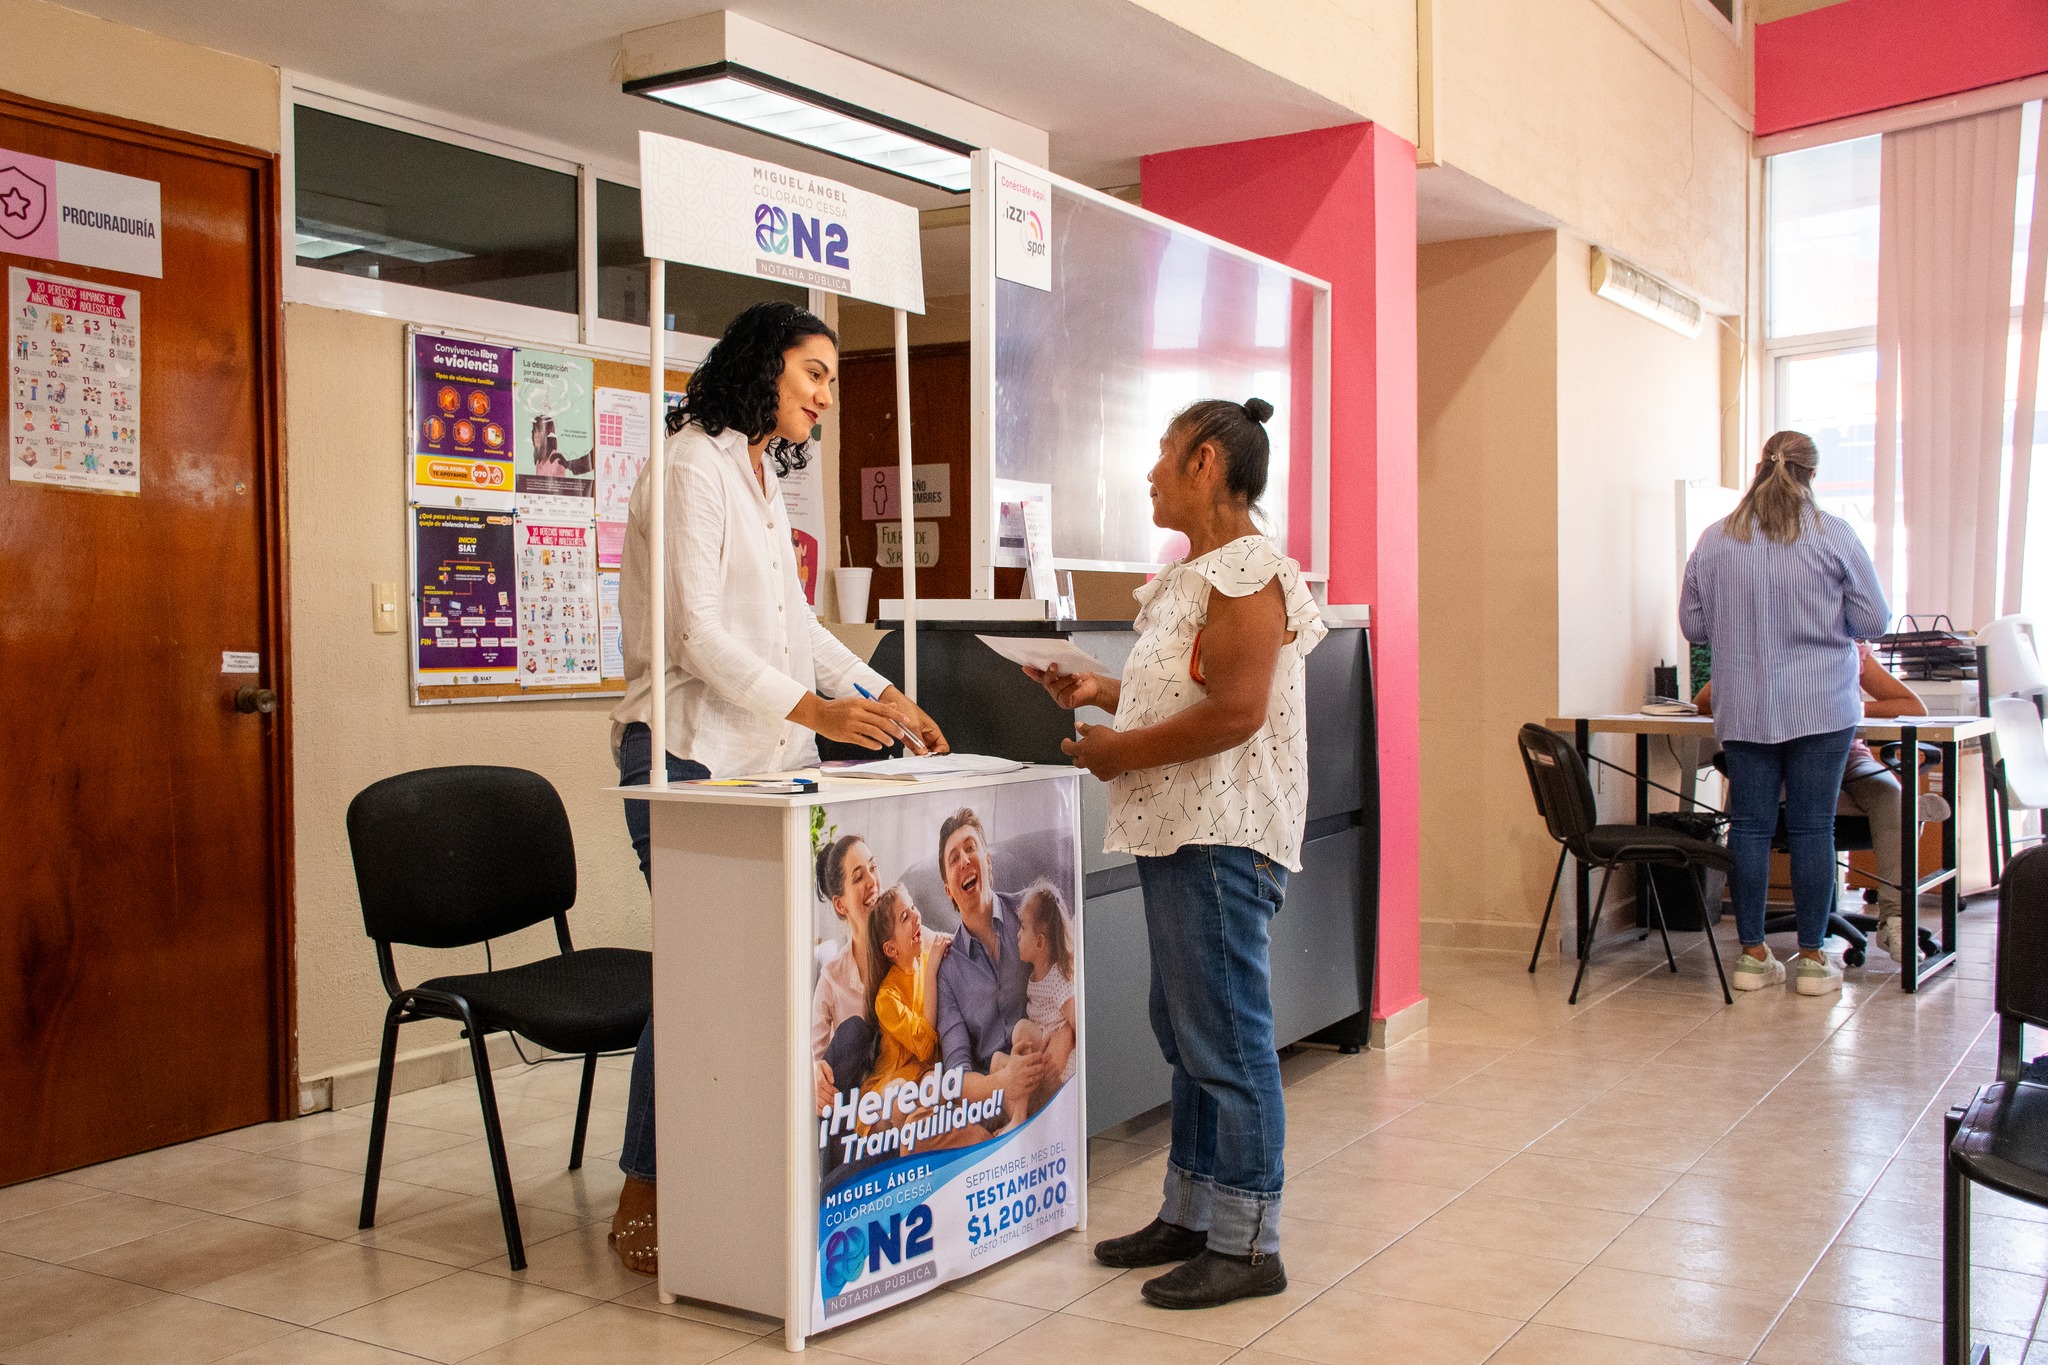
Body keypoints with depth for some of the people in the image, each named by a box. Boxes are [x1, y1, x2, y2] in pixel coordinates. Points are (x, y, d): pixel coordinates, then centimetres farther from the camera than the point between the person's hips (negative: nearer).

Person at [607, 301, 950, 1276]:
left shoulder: (762, 478, 20)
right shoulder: (691, 466, -8)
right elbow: (696, 630, -17)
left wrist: (880, 696, 13)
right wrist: (812, 710, -25)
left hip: (762, 757, 9)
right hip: (690, 752, -9)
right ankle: (642, 1201, 5)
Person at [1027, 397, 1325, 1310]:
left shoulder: (1245, 573, -14)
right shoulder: (1192, 572, 18)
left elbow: (1235, 712, -23)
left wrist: (1125, 750, -15)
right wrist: (1102, 691, 12)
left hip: (1221, 836, -11)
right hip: (1177, 828, 11)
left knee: (1225, 1039, -4)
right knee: (1187, 1031, 16)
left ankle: (1247, 1245, 6)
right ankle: (1190, 1215, 28)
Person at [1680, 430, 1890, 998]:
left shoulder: (1714, 540, 1)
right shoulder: (1834, 535, -5)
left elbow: (1693, 624, 8)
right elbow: (1874, 621, -2)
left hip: (1744, 709, 2)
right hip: (1823, 706, -2)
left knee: (1750, 824, 7)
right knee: (1813, 826, 3)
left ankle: (1752, 956, 11)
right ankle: (1813, 959, 9)